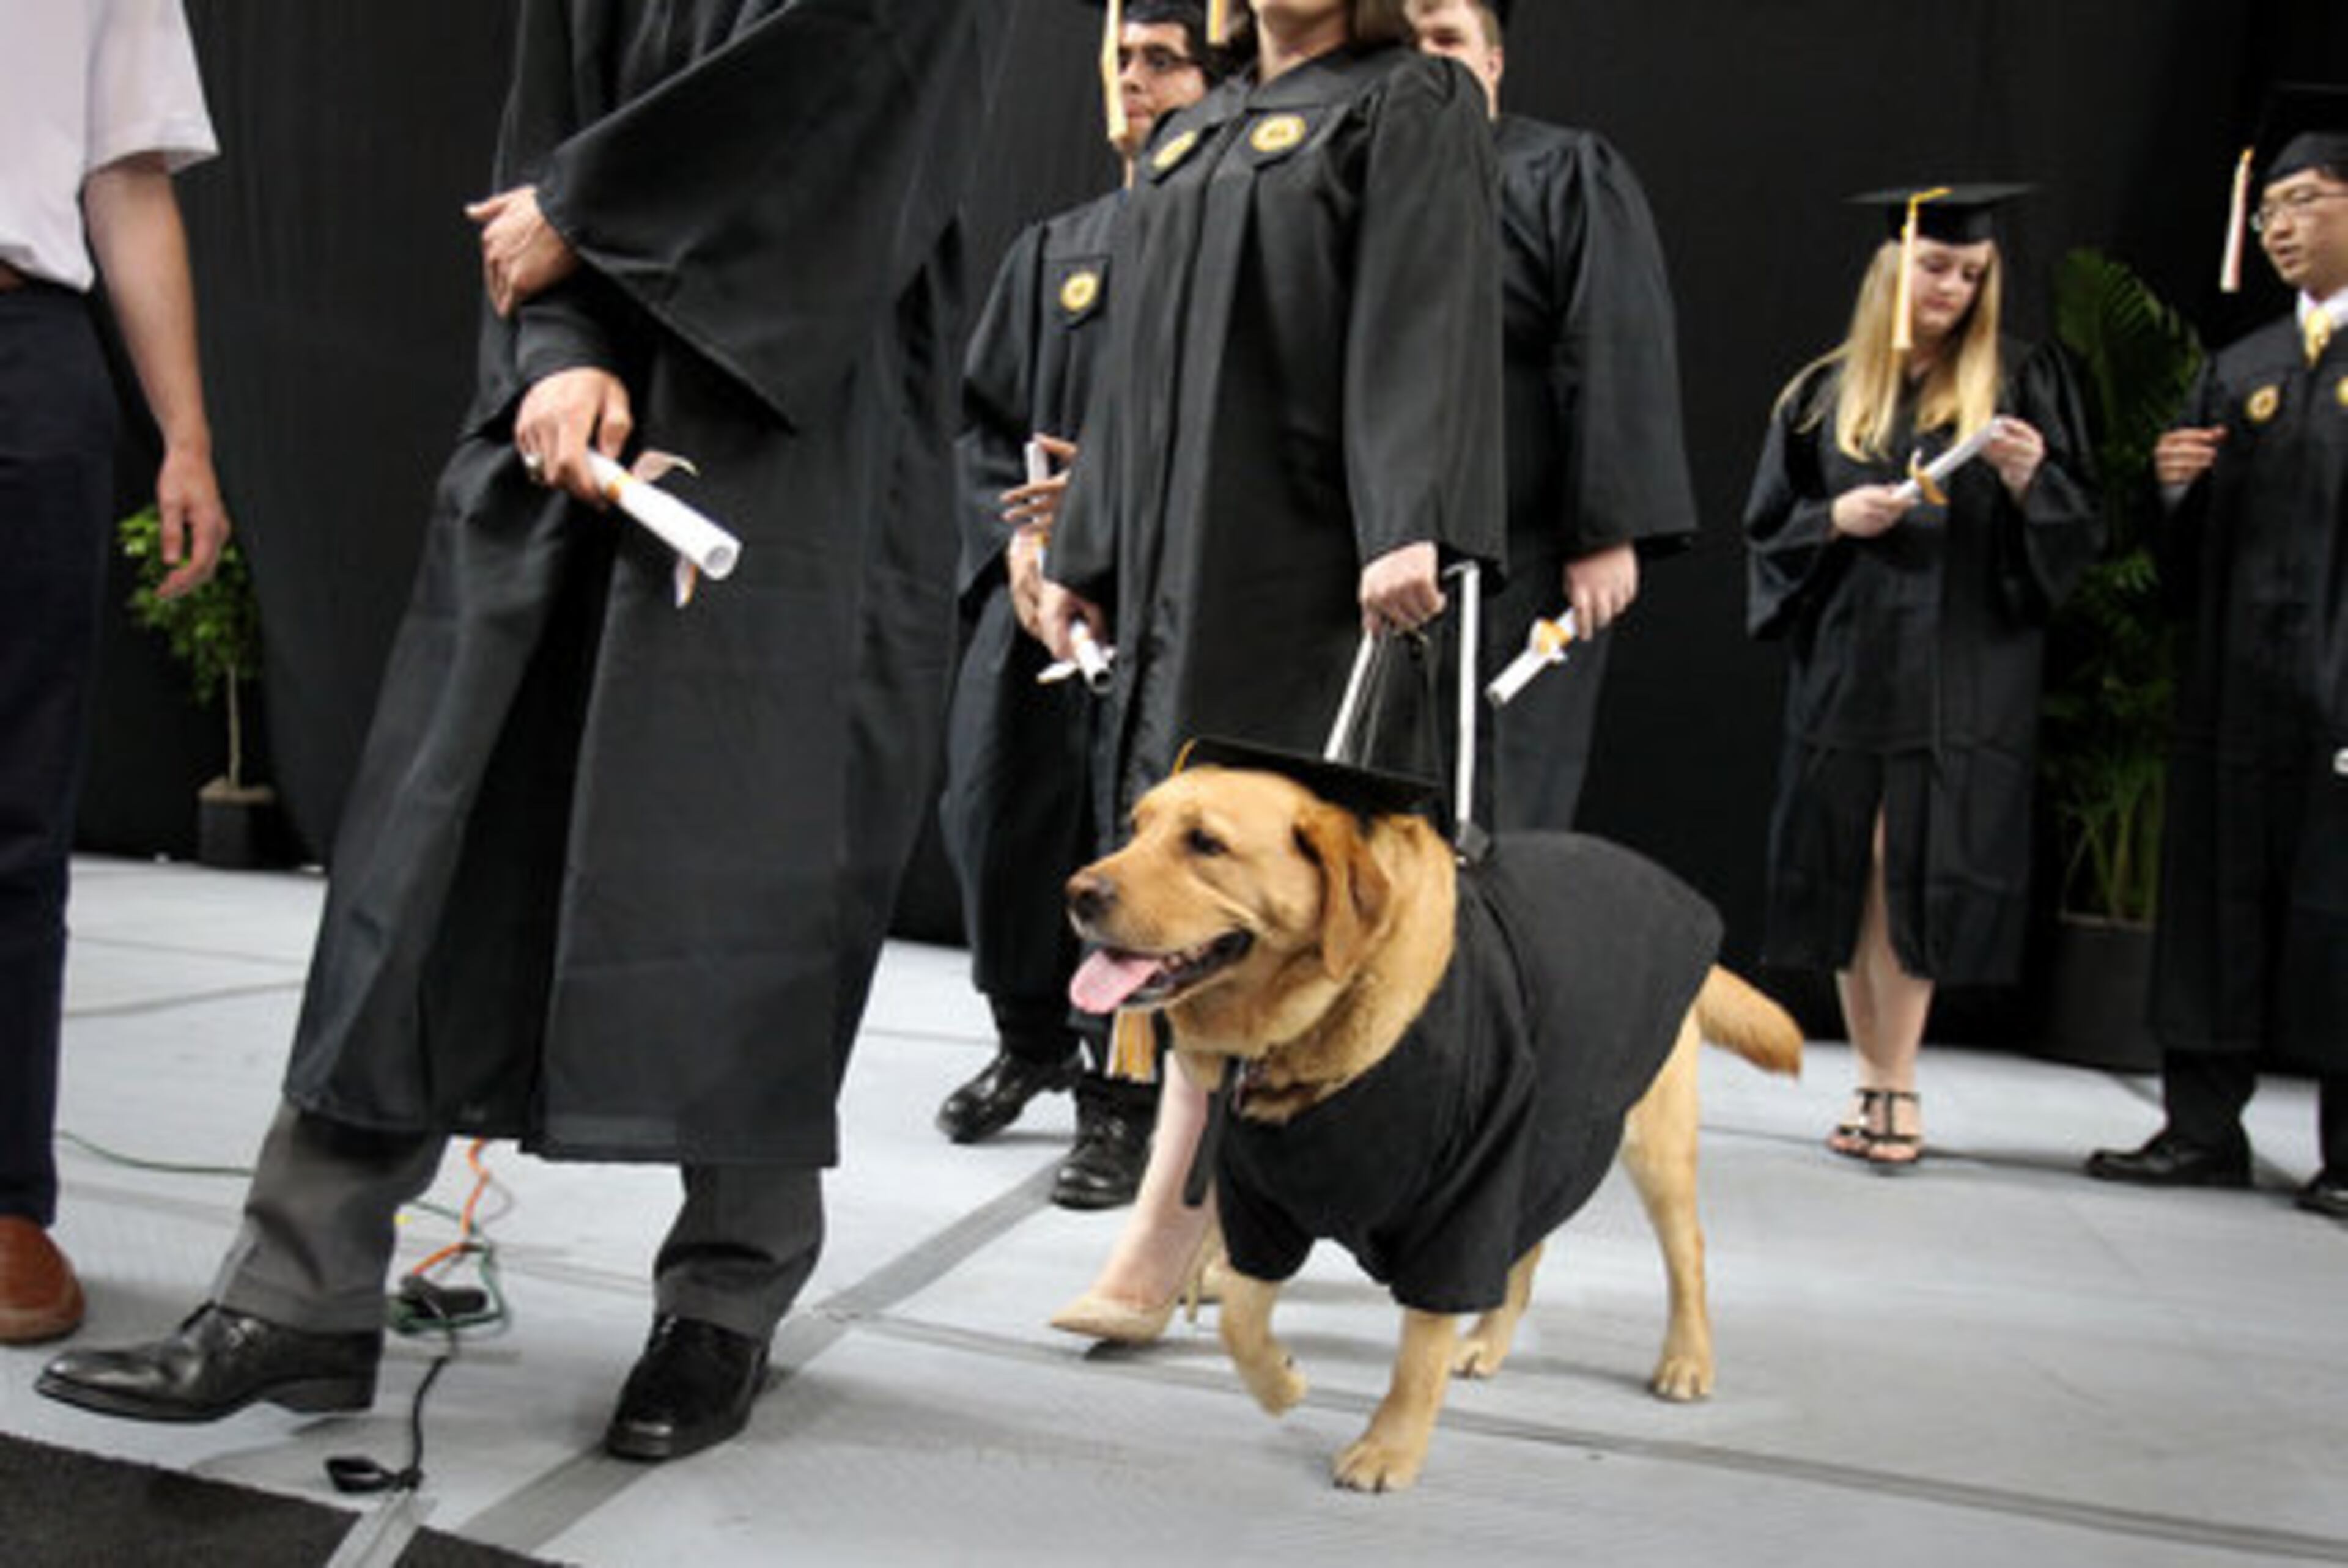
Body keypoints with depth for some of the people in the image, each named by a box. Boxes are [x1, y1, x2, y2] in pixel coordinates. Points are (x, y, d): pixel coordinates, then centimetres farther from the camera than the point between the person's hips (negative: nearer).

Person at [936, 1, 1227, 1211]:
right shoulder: (1052, 249, 16)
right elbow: (984, 418, 14)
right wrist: (1017, 537, -4)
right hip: (1033, 582, 5)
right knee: (997, 811, 8)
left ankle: (1124, 1096, 9)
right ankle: (1029, 1040, 32)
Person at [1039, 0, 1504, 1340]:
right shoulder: (1190, 136, 21)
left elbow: (1427, 321, -13)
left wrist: (1406, 527, -25)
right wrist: (1086, 551, 18)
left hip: (1303, 561, -7)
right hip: (1181, 549, 7)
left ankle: (1164, 1249, -4)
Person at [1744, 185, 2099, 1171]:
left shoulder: (2025, 385, 7)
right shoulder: (1826, 393, 9)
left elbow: (2081, 535, 6)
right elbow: (1768, 526, 10)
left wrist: (2030, 484, -14)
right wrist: (1838, 520, -9)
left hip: (1964, 674, -2)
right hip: (1845, 667, 2)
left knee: (1921, 866, -6)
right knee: (1849, 872, 3)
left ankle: (1896, 1081, 3)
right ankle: (1874, 1078, 15)